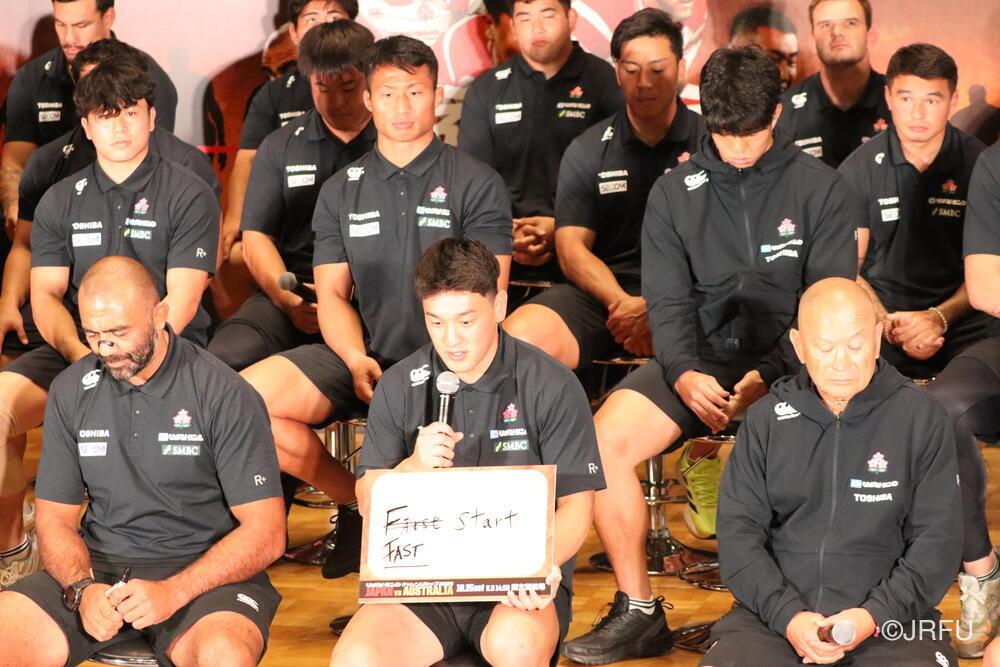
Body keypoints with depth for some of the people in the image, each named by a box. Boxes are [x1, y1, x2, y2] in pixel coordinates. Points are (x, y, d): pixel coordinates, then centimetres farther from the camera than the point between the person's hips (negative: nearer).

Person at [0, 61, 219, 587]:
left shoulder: (189, 196, 2)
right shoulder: (61, 201, 15)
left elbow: (182, 300, -7)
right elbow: (45, 294, 6)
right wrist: (81, 354, -14)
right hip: (76, 350, 4)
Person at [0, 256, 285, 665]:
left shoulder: (226, 396, -7)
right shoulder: (71, 392, 7)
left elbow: (266, 533, -9)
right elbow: (55, 519, 9)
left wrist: (173, 592, -21)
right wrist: (82, 588, -13)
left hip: (203, 570, -3)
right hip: (98, 566, 3)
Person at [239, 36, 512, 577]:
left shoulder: (477, 184, 5)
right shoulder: (341, 191, 15)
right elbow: (332, 294, 10)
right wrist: (357, 360, -10)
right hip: (362, 355, 4)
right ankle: (355, 499, 3)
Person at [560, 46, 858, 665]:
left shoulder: (821, 189, 3)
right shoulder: (674, 193, 11)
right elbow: (668, 302, 5)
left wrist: (769, 376, -18)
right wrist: (685, 374, -16)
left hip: (788, 362, -3)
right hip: (698, 359, 3)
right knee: (604, 438, -23)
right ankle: (638, 611, -11)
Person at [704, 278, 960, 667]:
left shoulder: (922, 417, 3)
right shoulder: (765, 419, 8)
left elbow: (938, 539, 1)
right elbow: (737, 531, 4)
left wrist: (876, 616, -12)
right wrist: (787, 615, -11)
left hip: (890, 617, -1)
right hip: (776, 611, 1)